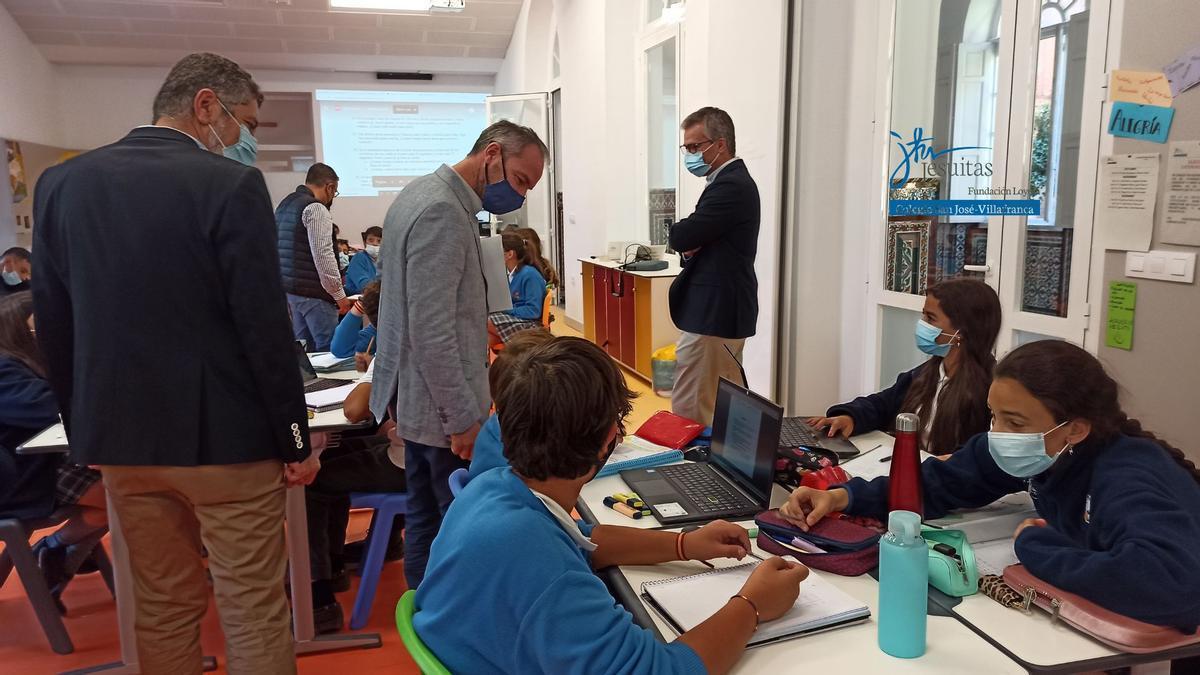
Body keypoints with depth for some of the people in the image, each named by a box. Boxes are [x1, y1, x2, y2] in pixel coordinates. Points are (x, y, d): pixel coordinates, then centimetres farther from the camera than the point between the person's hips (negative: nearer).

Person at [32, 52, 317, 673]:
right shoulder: (230, 185, -14)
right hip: (225, 436, -5)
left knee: (162, 610, 19)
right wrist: (297, 441, -6)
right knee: (254, 613, 7)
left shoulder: (60, 183, 4)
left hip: (117, 440, 6)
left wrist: (85, 432, 17)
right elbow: (264, 329, -16)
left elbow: (53, 325, 8)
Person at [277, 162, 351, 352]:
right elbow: (322, 255, -19)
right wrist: (339, 294, -14)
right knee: (328, 350, -7)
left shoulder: (284, 204, 16)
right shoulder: (316, 208, -13)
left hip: (289, 289, 10)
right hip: (313, 293, -10)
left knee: (303, 349, 13)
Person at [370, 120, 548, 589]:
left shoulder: (424, 194, 12)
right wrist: (464, 418, -20)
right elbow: (432, 331, -24)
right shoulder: (443, 214, -20)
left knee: (426, 519, 19)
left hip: (418, 397, 11)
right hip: (444, 408, -11)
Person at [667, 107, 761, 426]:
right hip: (723, 313, 11)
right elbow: (697, 240, 17)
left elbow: (680, 237, -21)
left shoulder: (730, 186, -17)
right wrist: (690, 249, -5)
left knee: (688, 413, -6)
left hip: (712, 316, -11)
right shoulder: (733, 180, 16)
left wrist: (686, 240, 1)